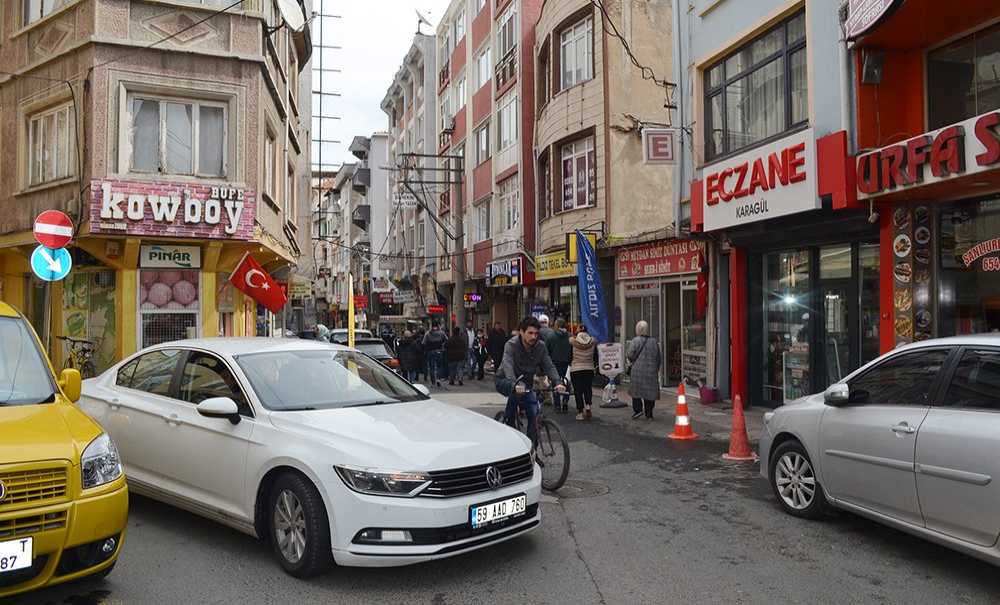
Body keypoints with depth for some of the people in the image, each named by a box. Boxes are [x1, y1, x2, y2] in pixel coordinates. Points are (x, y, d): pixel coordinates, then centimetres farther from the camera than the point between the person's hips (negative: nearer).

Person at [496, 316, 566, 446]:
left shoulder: (540, 346, -9)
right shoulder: (511, 345, -23)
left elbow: (549, 366, -13)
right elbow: (507, 366, -38)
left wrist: (557, 382, -33)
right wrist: (516, 384, -56)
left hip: (526, 383, 4)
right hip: (505, 381, -4)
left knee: (534, 413, -15)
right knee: (516, 390, -38)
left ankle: (531, 444, 1)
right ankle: (509, 420, -17)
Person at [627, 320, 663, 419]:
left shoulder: (635, 341, -8)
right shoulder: (654, 342, 6)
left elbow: (630, 355, -13)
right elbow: (659, 358, 8)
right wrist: (656, 369, 19)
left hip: (637, 370, -3)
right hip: (651, 371, 4)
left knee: (636, 390, 10)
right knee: (650, 392, 8)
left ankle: (638, 409, -2)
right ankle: (649, 414, 10)